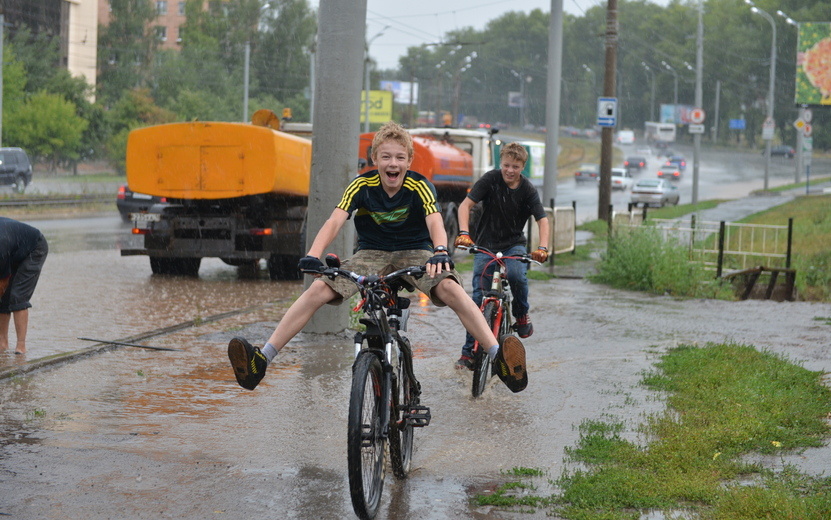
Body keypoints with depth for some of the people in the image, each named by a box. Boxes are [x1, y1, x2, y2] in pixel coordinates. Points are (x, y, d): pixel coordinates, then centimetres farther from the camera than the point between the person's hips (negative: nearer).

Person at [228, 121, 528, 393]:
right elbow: (335, 221, -25)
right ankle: (263, 358, -20)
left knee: (449, 287, -32)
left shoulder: (419, 187, -16)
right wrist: (313, 256, -43)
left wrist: (440, 252, -53)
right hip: (371, 254, 1)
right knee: (318, 289, -20)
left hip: (415, 253, -1)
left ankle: (499, 356, -37)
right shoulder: (362, 186, -13)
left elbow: (435, 222, -31)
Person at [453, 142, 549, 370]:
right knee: (478, 297, -7)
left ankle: (522, 315, -4)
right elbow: (465, 205, -16)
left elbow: (542, 220, -12)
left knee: (516, 274, -32)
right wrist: (464, 233, -32)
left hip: (514, 244, 0)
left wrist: (543, 247, -30)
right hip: (486, 244, 0)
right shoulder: (490, 179, -10)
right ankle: (469, 351, 0)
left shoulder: (528, 189, -8)